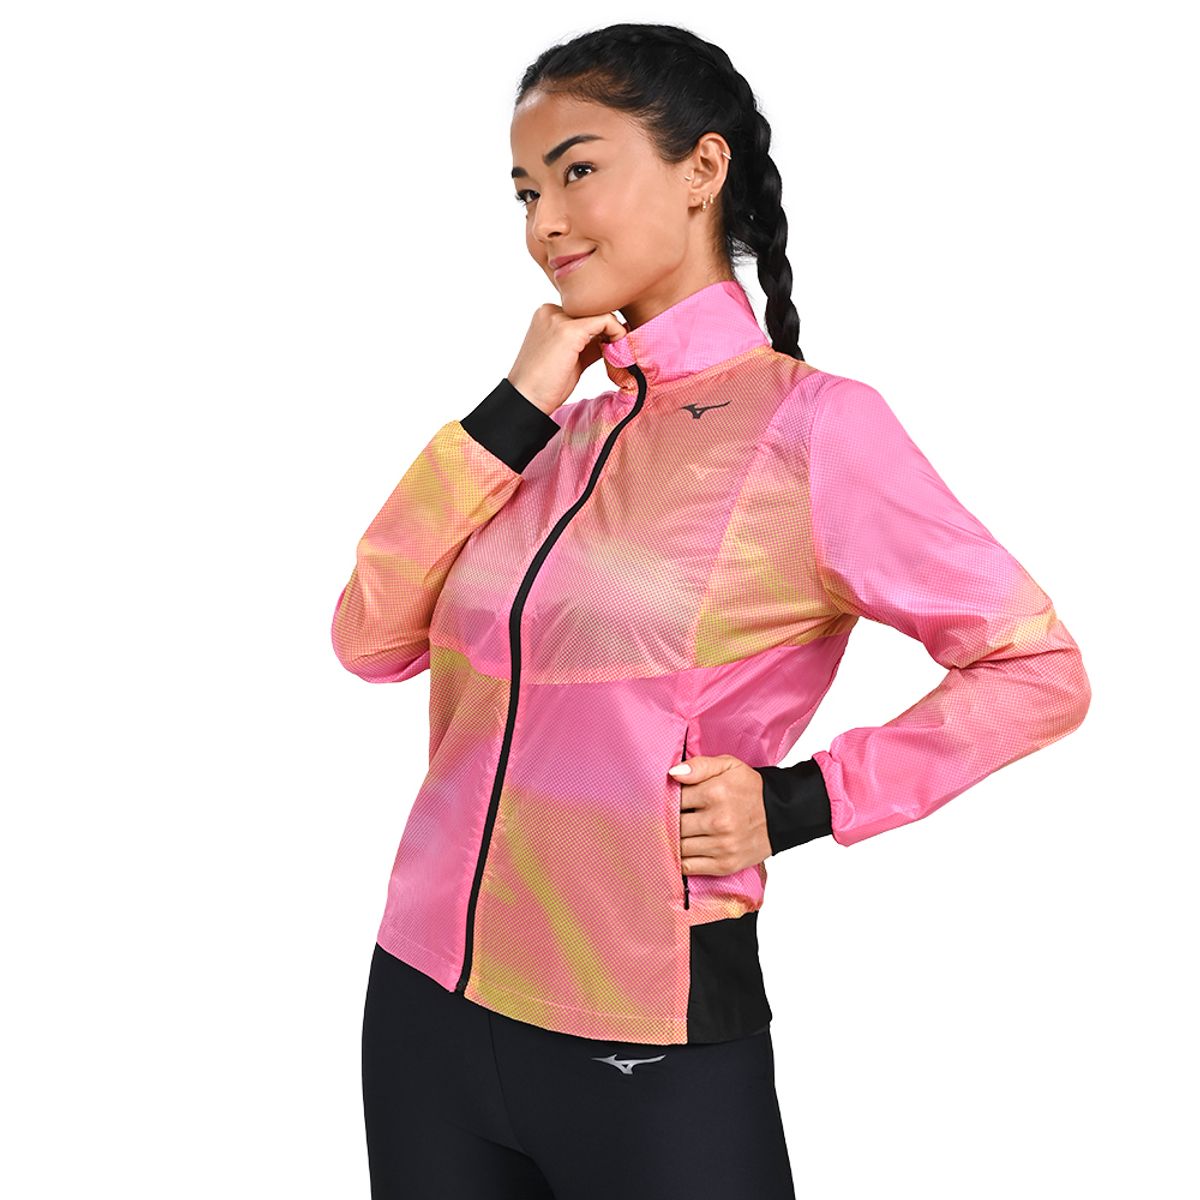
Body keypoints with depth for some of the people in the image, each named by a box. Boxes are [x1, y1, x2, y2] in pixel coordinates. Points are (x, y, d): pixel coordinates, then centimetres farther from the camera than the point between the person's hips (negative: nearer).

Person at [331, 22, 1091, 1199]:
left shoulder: (809, 425, -11)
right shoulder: (554, 420, 6)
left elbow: (1038, 670, -8)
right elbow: (371, 638, -2)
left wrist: (799, 801, -13)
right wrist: (515, 408, -7)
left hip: (649, 1044, -5)